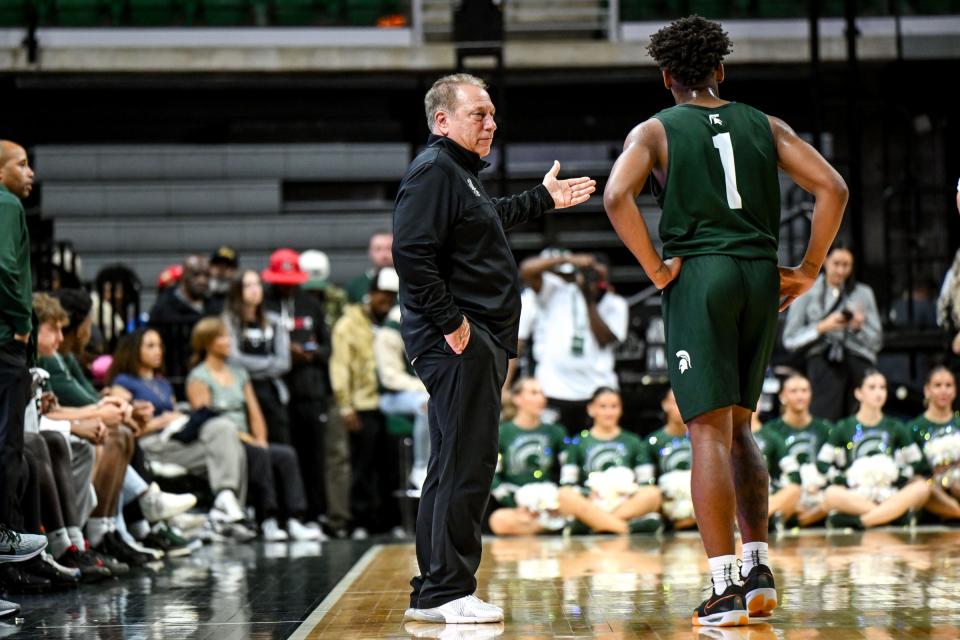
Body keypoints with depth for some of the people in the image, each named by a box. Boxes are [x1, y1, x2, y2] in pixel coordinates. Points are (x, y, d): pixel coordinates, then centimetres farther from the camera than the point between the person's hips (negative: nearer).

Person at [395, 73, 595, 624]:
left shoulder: (461, 174, 21)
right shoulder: (433, 171, -12)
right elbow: (411, 253, -23)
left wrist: (543, 200, 45)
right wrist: (450, 322, -22)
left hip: (478, 344, 11)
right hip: (458, 344, -11)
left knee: (457, 465, 13)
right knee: (467, 463, -11)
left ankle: (433, 593, 18)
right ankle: (447, 592, -7)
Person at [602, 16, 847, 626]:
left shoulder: (655, 130, 3)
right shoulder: (764, 126, 12)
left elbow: (618, 196, -15)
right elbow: (833, 189, 3)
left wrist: (656, 269, -8)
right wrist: (808, 270, 7)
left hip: (698, 278, -4)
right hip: (762, 278, 4)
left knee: (711, 432, -4)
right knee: (739, 428, 18)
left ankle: (726, 588, -8)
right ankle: (759, 569, 15)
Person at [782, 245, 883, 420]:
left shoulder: (863, 293, 16)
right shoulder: (807, 293, 12)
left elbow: (876, 342, 14)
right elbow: (790, 340, 4)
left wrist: (859, 327, -5)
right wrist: (822, 328, -8)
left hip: (858, 362, 1)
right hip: (823, 361, -1)